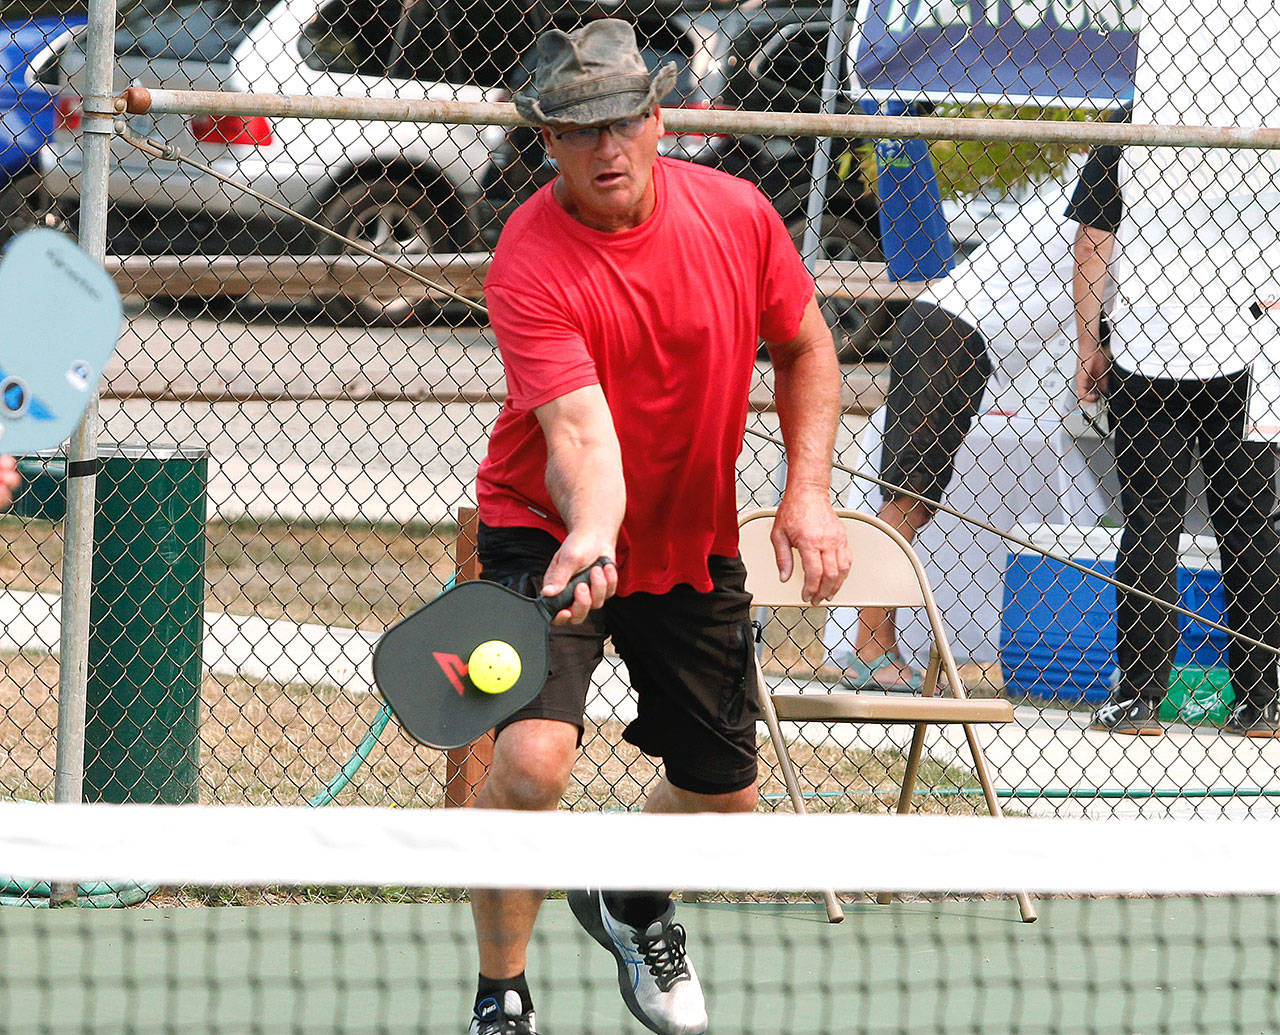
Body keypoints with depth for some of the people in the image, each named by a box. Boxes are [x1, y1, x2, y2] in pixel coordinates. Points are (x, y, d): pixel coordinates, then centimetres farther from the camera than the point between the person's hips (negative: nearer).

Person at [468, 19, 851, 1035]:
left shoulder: (736, 215, -12)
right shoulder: (532, 264, -26)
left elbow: (806, 349, 5)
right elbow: (580, 429, -36)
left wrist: (809, 490, -6)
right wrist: (588, 538, -55)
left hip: (695, 545, 5)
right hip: (555, 534, -5)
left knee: (722, 794, 13)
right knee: (532, 759, -27)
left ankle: (634, 902, 48)